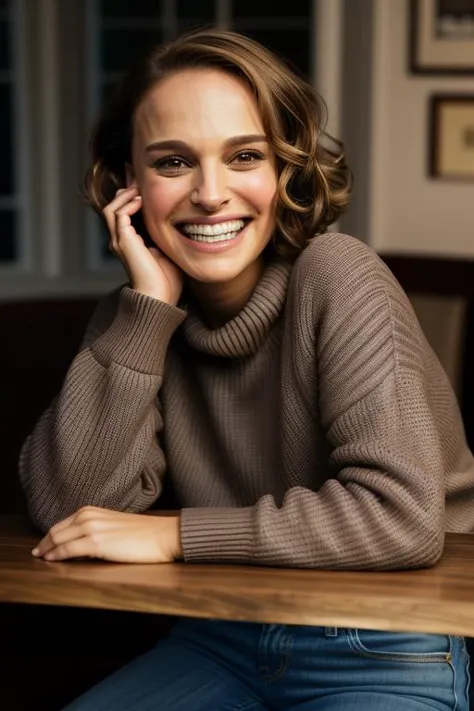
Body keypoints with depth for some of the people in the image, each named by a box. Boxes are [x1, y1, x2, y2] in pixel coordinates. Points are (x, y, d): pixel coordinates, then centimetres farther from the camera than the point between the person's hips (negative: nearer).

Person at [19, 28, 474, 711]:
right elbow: (67, 509, -12)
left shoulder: (338, 277, -16)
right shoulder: (134, 314, -1)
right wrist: (147, 306, -17)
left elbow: (402, 514, -25)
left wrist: (175, 534, -19)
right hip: (224, 643, 4)